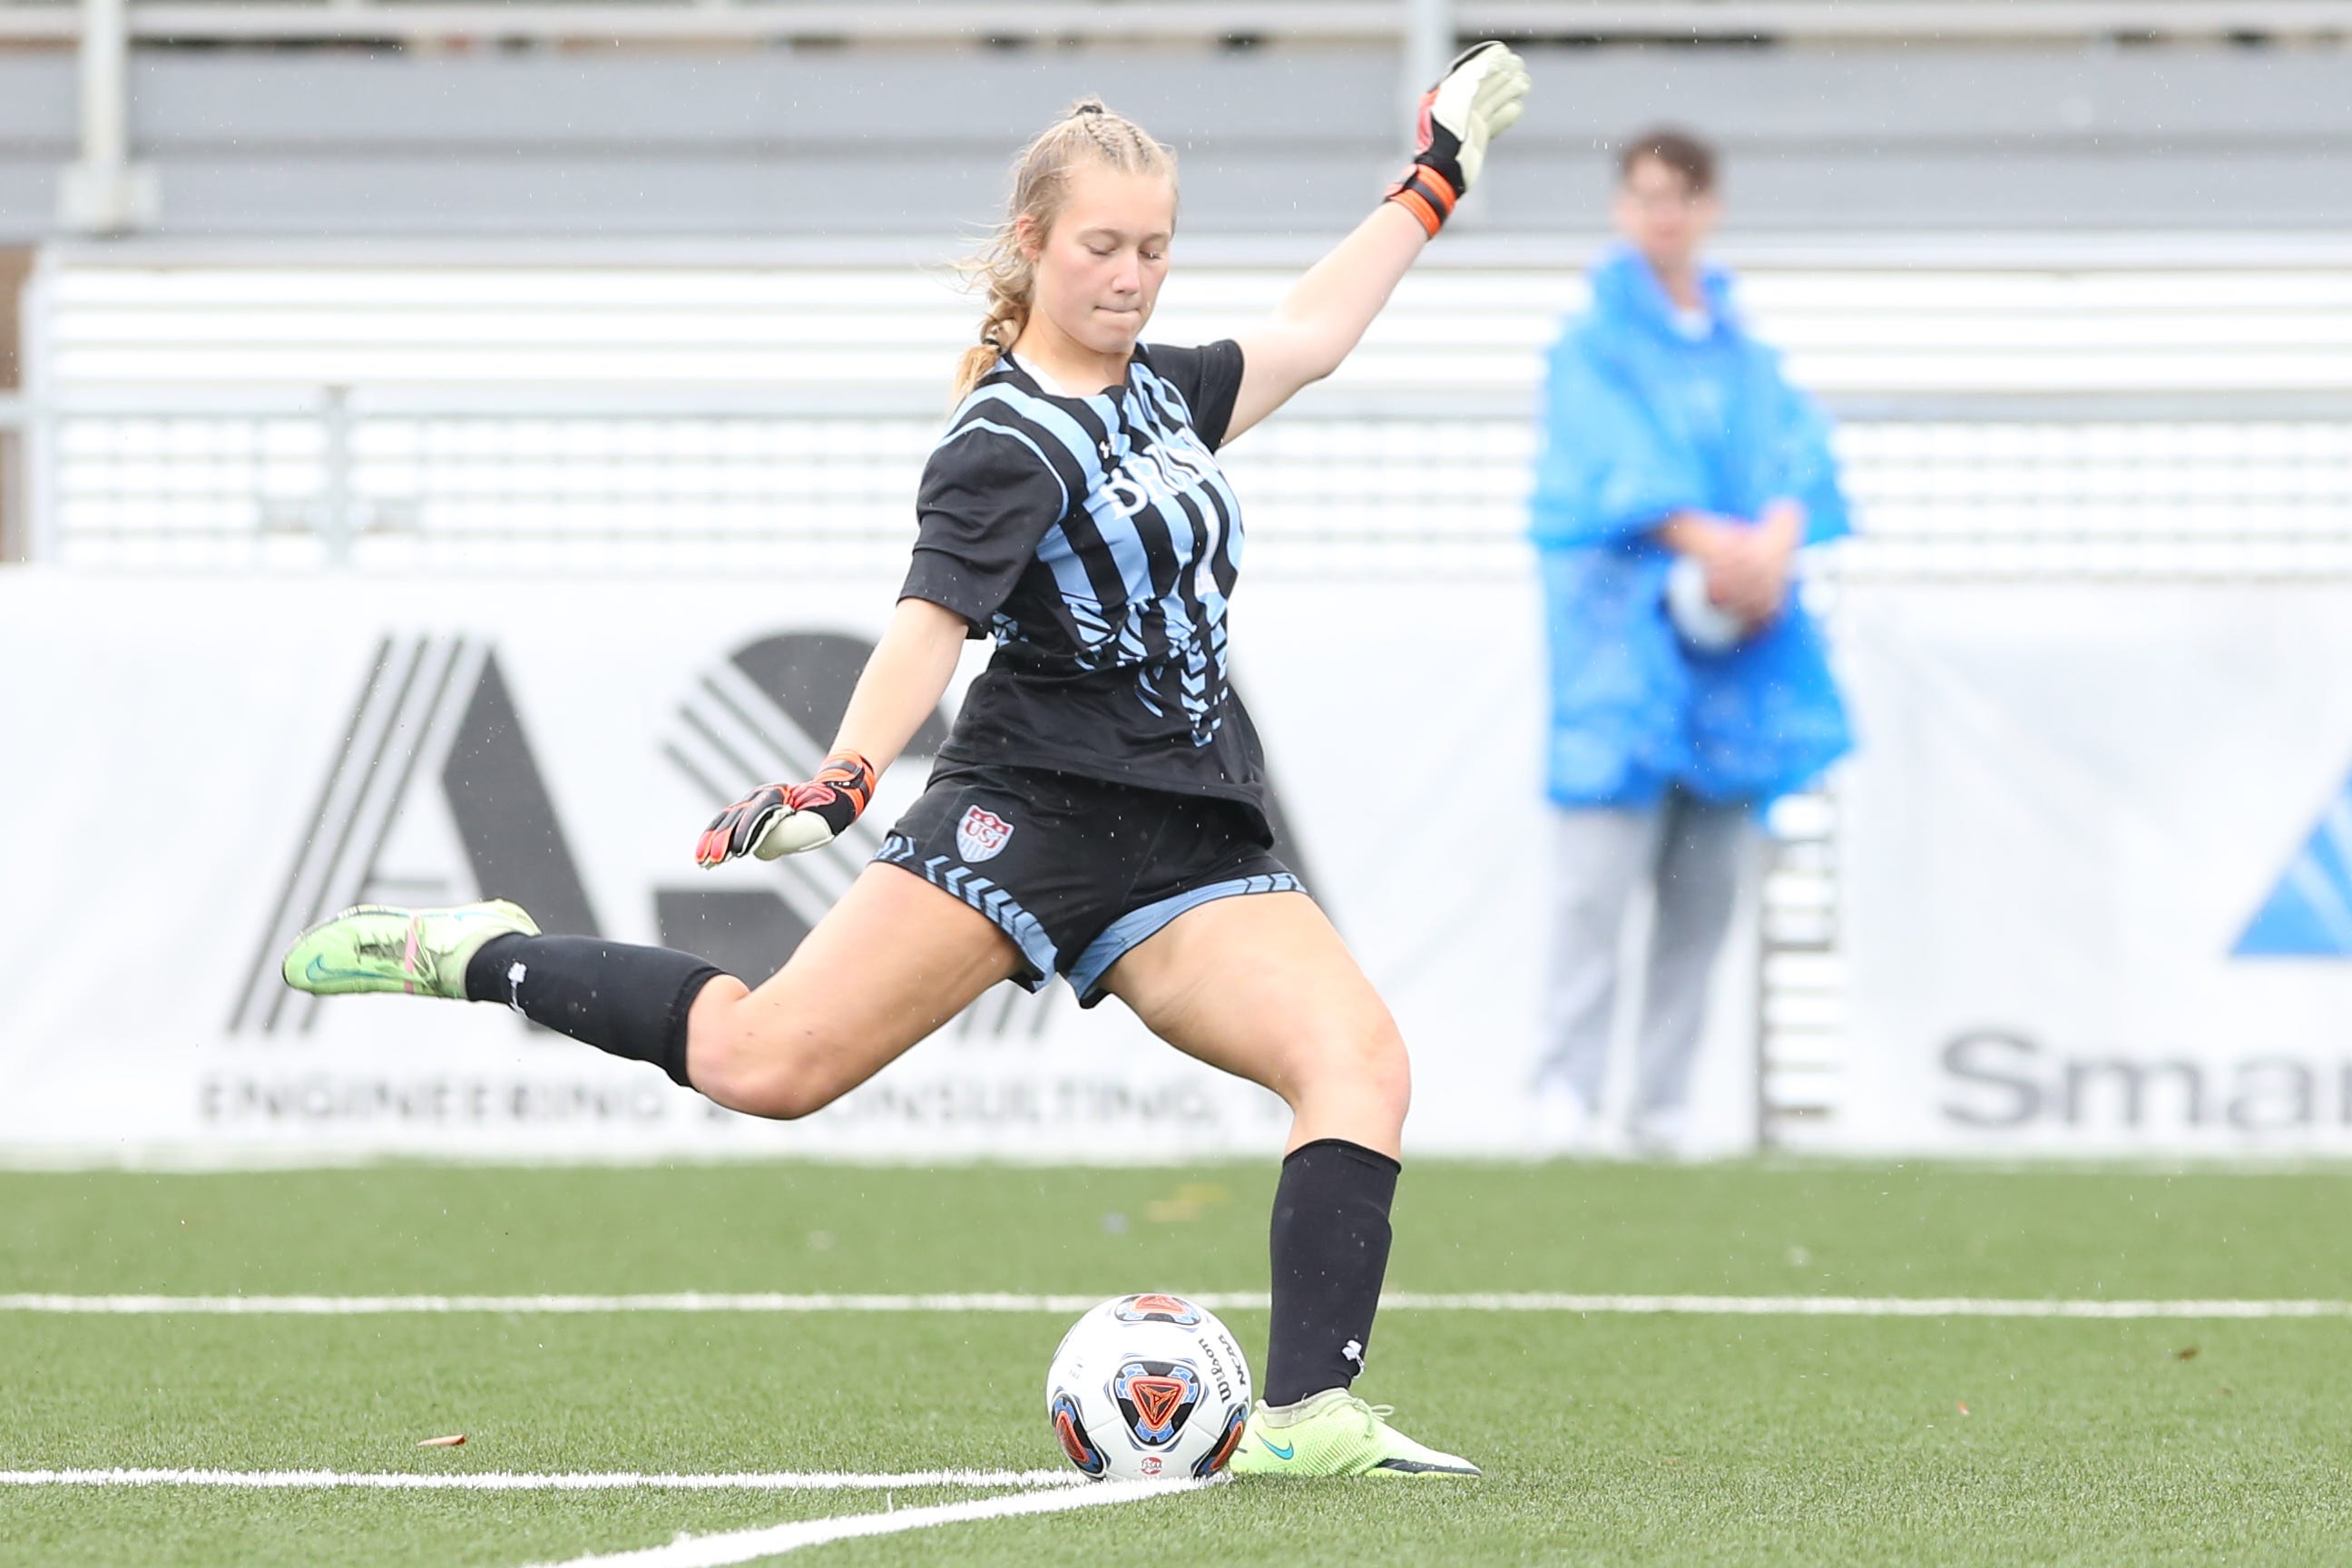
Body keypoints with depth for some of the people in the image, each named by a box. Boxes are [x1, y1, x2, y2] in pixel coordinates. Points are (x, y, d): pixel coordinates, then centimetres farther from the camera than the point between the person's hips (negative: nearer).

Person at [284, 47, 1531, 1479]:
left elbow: (1305, 339, 35)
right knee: (765, 1062, -19)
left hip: (1190, 854, 7)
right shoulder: (1009, 447, -10)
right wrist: (845, 776, -40)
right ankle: (472, 956, 3)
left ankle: (1311, 1416, -24)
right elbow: (935, 619, -24)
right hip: (1033, 811, -7)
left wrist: (1431, 186, 38)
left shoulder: (1156, 389, 16)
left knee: (1361, 1061, -17)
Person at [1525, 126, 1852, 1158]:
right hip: (1623, 629, -5)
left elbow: (1796, 457, 7)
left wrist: (1774, 547, -13)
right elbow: (1616, 464, -10)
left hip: (1733, 643, 5)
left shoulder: (1745, 357, 18)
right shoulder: (1595, 347, 3)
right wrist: (1710, 541, -22)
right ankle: (1565, 1091, -14)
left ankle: (1663, 1103, 3)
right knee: (1601, 868, -13)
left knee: (1706, 887, 1)